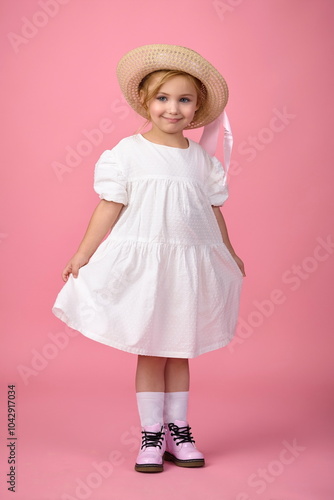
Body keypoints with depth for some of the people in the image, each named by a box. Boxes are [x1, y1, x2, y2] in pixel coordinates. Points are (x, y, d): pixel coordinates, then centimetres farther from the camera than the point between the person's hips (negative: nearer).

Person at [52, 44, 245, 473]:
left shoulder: (201, 159, 5)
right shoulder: (128, 152, -3)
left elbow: (214, 212, 14)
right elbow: (109, 208, -2)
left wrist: (229, 256, 20)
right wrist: (82, 256, -4)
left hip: (190, 263, 3)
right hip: (141, 261, -3)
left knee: (180, 350, 12)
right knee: (149, 351, 5)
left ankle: (178, 431, 25)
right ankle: (151, 436, 18)